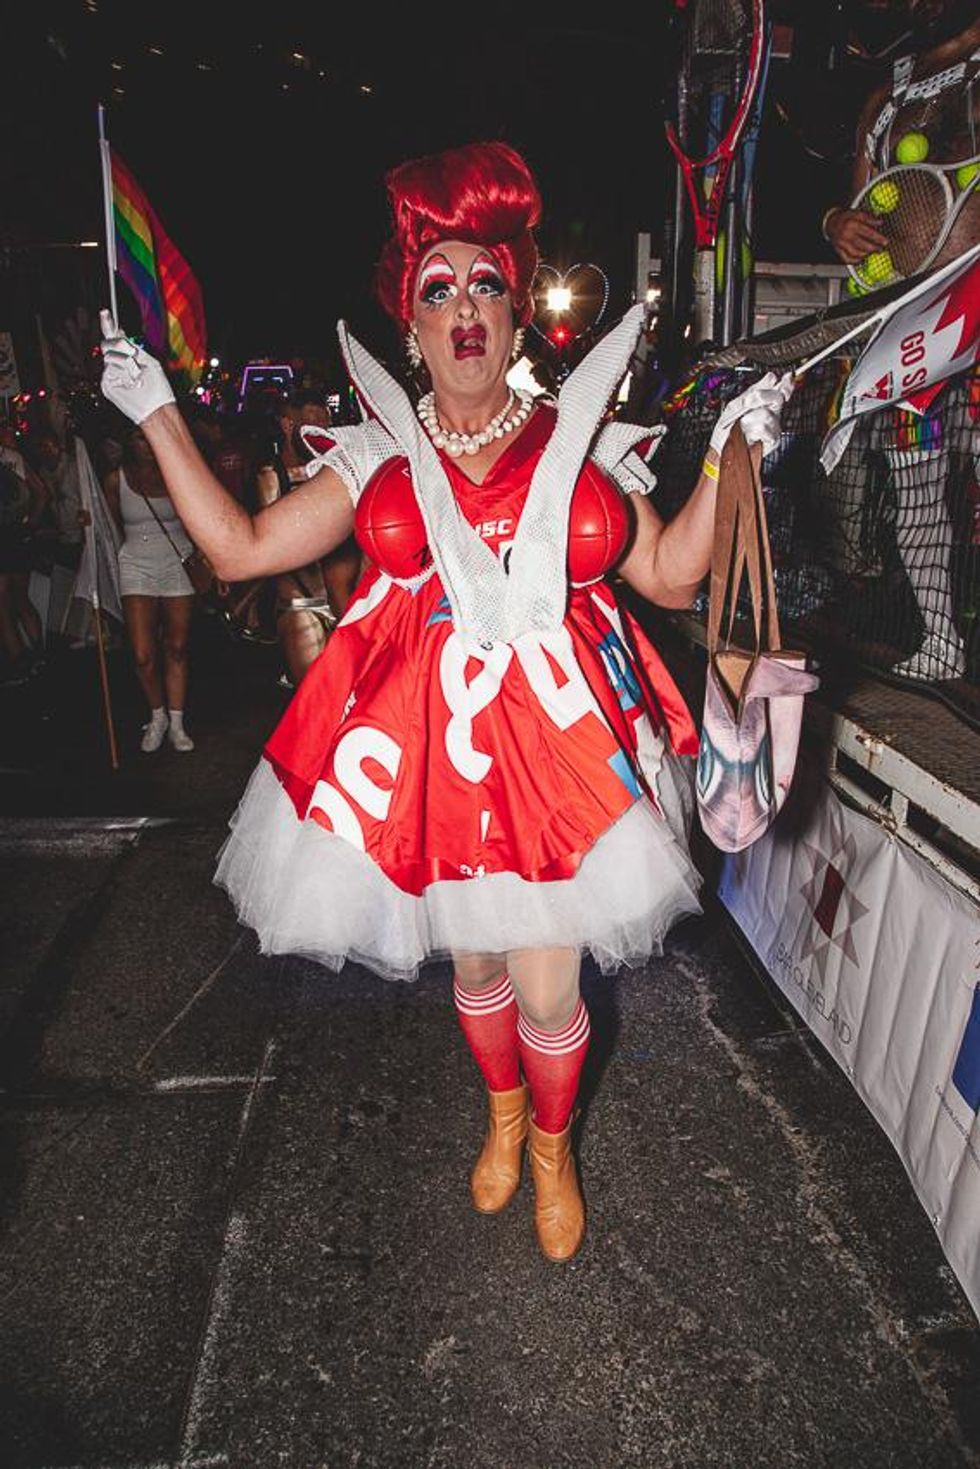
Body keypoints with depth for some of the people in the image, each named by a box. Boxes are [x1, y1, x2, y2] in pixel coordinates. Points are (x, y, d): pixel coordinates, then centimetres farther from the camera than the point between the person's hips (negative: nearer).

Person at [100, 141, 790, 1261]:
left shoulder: (580, 446, 5)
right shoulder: (375, 458, 5)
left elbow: (673, 576, 5)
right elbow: (241, 548, 4)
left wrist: (729, 453, 1)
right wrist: (158, 415, 6)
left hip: (556, 739, -1)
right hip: (428, 742, 1)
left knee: (548, 991, 5)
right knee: (473, 963, 19)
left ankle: (552, 1145, 40)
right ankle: (503, 1111, 51)